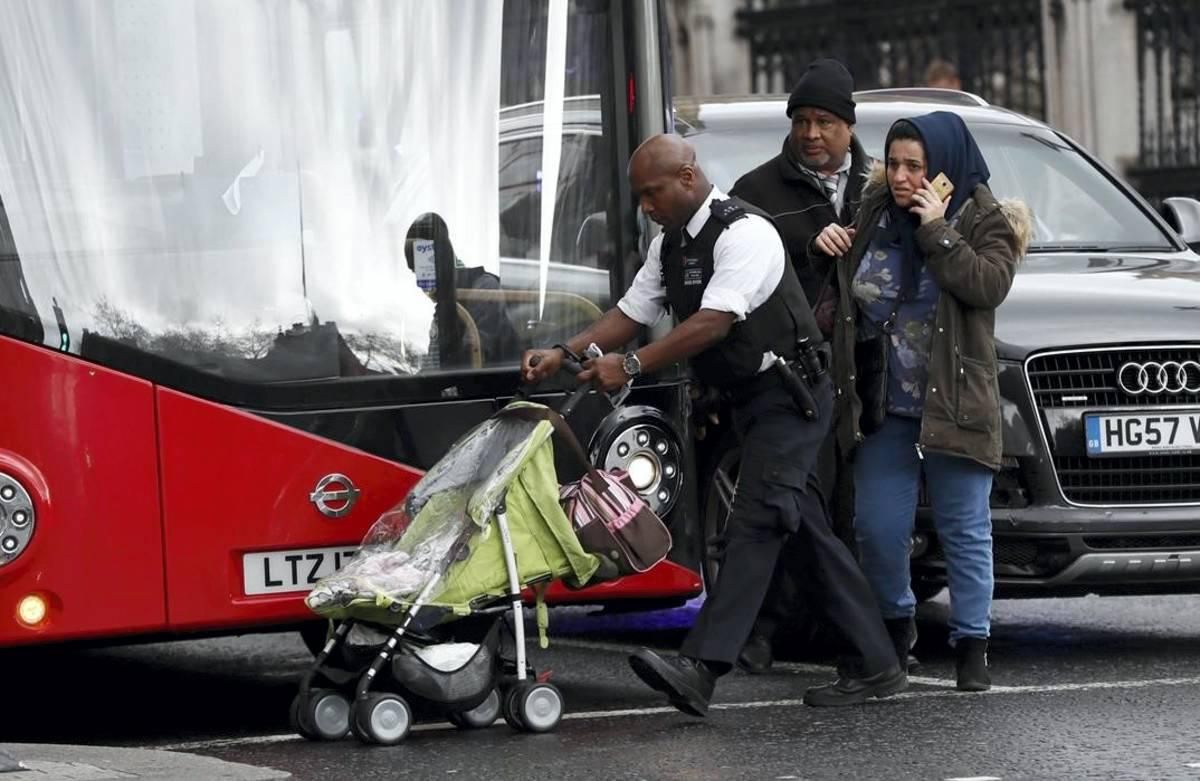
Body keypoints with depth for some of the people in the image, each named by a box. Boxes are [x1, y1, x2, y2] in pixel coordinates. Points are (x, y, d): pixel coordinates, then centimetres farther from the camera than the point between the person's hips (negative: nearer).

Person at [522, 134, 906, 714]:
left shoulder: (743, 232, -19)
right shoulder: (670, 243, 11)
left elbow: (713, 323, -27)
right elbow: (631, 312, 11)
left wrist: (631, 366, -30)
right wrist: (562, 354, -4)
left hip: (790, 393, -10)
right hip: (750, 400, 10)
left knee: (756, 520, -18)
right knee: (809, 531, 9)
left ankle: (700, 667, -29)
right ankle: (877, 665, 13)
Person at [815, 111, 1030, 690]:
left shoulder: (983, 220, -1)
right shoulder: (873, 215, 9)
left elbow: (988, 285, -18)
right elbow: (845, 290, 22)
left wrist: (936, 230, -19)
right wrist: (827, 245, 1)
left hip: (955, 405, -3)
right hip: (883, 408, 4)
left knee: (964, 530, 1)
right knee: (876, 528, 3)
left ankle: (972, 643, 9)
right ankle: (894, 622, 26)